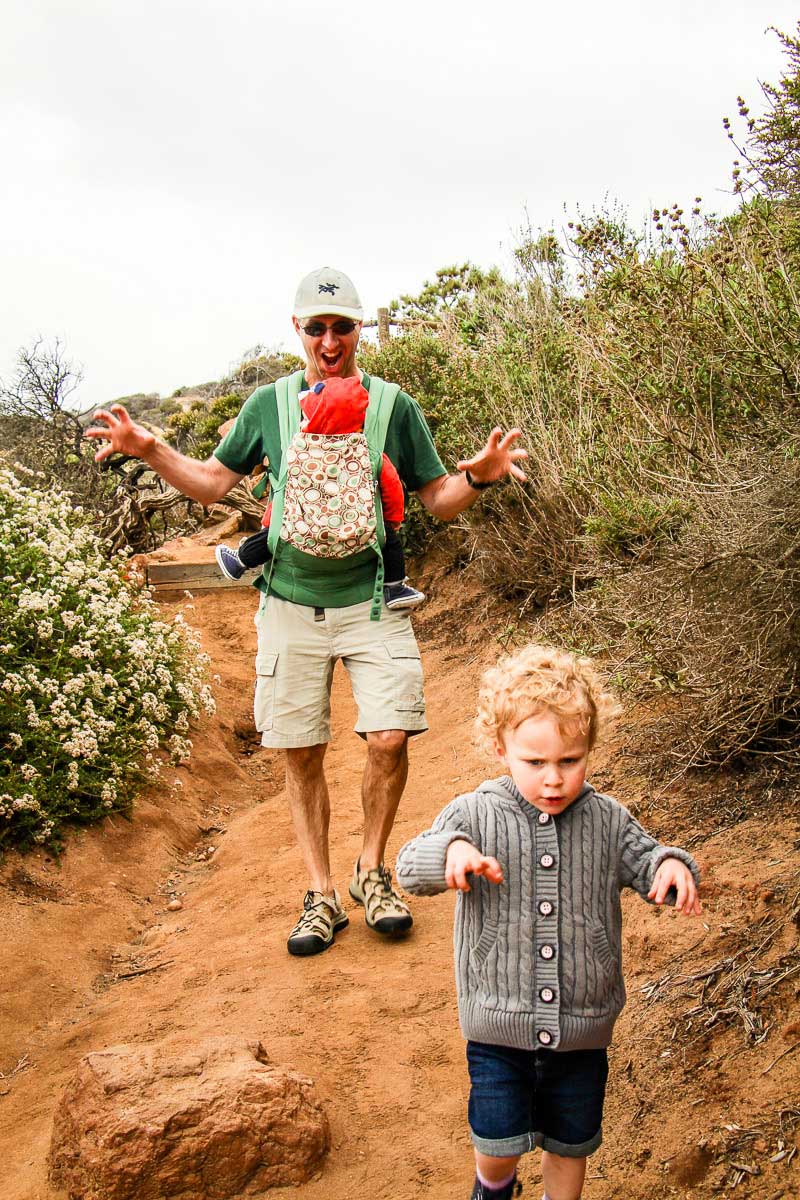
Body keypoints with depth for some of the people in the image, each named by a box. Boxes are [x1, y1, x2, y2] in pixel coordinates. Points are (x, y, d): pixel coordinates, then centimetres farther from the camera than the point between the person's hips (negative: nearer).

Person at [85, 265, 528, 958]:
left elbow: (441, 502, 5)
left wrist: (479, 477, -16)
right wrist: (149, 449, -2)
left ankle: (372, 872, 15)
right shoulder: (269, 405, 6)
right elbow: (211, 483, 13)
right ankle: (322, 895, 20)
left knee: (389, 739, -11)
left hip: (370, 602, -1)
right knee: (302, 753, 5)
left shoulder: (393, 406, 3)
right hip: (291, 606, 1)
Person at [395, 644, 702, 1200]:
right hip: (498, 1025, -1)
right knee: (498, 1145, 7)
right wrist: (452, 851, -40)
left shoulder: (608, 820, -5)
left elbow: (643, 861, 5)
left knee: (569, 1148, 18)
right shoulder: (475, 814, -11)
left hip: (582, 1029, 2)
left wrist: (672, 866, -19)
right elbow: (410, 867, -18)